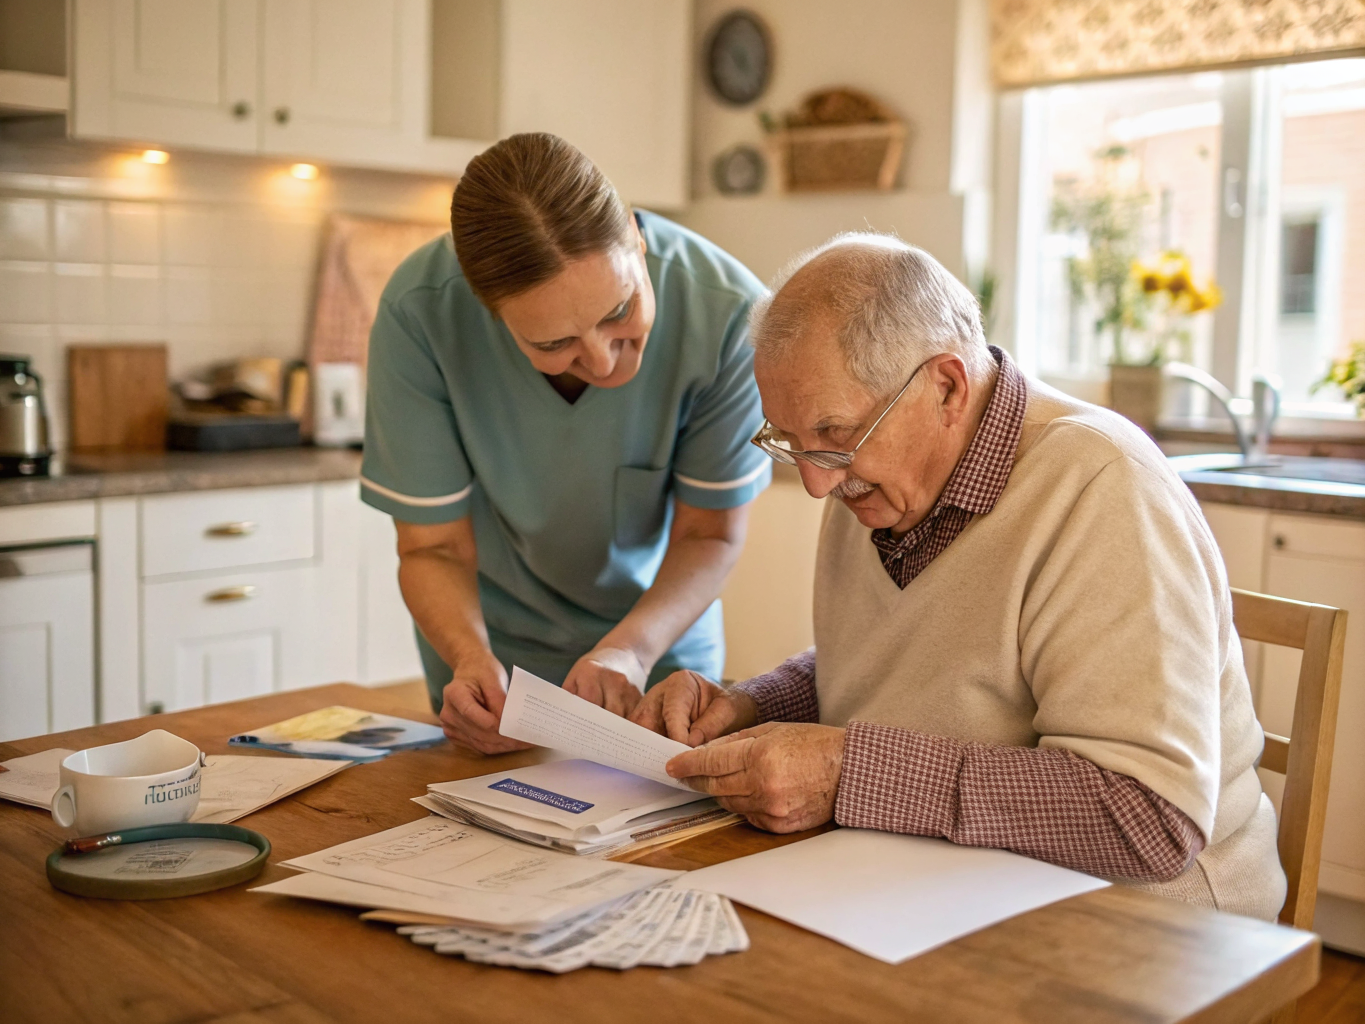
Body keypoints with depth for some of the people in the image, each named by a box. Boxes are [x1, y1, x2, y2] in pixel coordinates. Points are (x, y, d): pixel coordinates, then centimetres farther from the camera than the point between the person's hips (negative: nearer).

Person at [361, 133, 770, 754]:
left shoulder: (727, 312, -32)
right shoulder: (421, 311, -31)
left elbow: (710, 534, -17)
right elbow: (434, 547, -20)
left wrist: (633, 648, -35)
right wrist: (472, 660, -40)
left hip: (658, 637, 1)